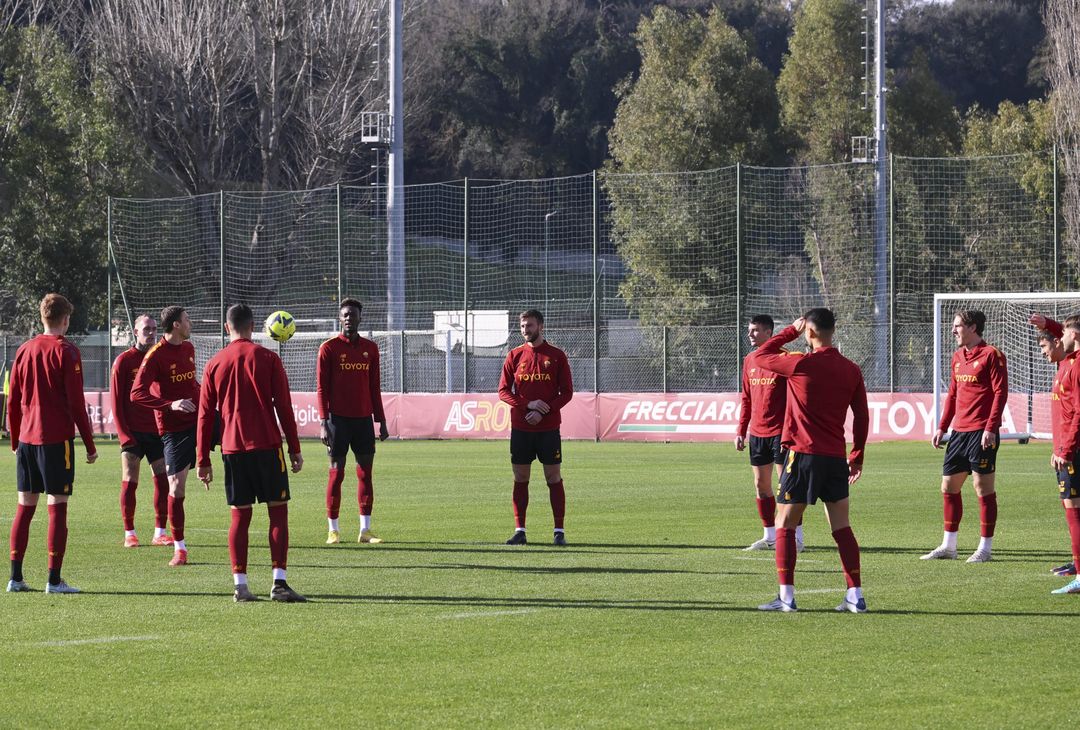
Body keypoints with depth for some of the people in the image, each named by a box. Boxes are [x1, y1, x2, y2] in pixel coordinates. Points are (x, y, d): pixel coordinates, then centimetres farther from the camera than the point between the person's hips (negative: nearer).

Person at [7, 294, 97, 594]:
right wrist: (89, 444, -4)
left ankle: (15, 577, 9)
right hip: (57, 439, -5)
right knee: (57, 507, -3)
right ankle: (54, 580, -5)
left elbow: (13, 401, 11)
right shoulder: (65, 352, -7)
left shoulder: (24, 350, 9)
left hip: (26, 438, 5)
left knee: (25, 507, 10)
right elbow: (76, 403, -10)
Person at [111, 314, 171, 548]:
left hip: (157, 431, 4)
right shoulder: (124, 360, -1)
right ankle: (129, 533, 4)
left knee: (163, 480, 0)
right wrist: (123, 432, -12)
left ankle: (160, 532, 7)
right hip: (133, 432, -4)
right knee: (129, 482, -3)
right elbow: (116, 400, -4)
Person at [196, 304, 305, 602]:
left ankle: (240, 585, 1)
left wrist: (203, 460, 12)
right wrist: (294, 449, 4)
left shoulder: (215, 364, 6)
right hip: (266, 445, -2)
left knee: (239, 516, 6)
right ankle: (279, 582, -7)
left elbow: (205, 415, 7)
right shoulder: (268, 359, -1)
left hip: (232, 449, 3)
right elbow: (284, 406, -2)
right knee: (278, 511, 2)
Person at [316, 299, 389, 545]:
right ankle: (332, 530, 4)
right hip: (339, 418, -4)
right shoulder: (329, 348, -1)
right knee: (336, 472, -2)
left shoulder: (370, 349, 11)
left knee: (365, 472, 2)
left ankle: (365, 530, 6)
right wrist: (324, 422, -11)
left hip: (363, 418, 4)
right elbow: (321, 388, -3)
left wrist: (381, 421, 12)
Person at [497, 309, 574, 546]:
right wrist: (528, 404, -12)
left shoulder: (556, 356, 2)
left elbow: (567, 392, 0)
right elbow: (503, 391, 5)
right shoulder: (515, 356, 7)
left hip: (548, 427, -2)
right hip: (520, 428, 2)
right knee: (520, 478, 4)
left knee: (554, 477, 0)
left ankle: (559, 531, 4)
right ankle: (519, 531, 9)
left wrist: (542, 412, -13)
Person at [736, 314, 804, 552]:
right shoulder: (749, 361, 12)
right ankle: (769, 537, 15)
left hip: (779, 432, -7)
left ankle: (796, 538, 0)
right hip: (757, 433, 7)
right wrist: (741, 430, 12)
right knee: (761, 485, 8)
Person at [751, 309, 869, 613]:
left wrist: (791, 330, 12)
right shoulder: (851, 370, 4)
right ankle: (855, 596, 6)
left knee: (785, 525, 4)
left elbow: (762, 355, 3)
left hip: (803, 454, -5)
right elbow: (862, 417, 8)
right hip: (836, 458, 5)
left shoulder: (801, 365, -12)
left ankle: (786, 596, -1)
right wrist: (857, 456, 18)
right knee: (842, 528, 9)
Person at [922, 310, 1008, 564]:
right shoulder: (958, 357, 16)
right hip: (959, 432, 8)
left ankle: (985, 548, 3)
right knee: (949, 486, 9)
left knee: (983, 488, -3)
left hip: (981, 433, -8)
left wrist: (990, 428, -19)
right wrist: (942, 428, 16)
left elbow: (1000, 393, -12)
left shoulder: (991, 355, -8)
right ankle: (948, 546, 17)